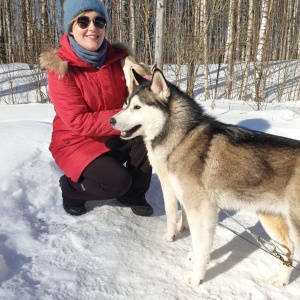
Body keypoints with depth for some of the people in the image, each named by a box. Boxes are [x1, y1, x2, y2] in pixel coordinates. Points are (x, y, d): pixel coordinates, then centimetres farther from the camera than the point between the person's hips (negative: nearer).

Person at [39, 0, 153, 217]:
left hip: (113, 137, 5)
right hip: (76, 142, -4)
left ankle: (134, 193, 1)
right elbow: (78, 121, -24)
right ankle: (72, 188, 6)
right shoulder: (60, 67, -18)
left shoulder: (118, 58, -4)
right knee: (117, 181, -26)